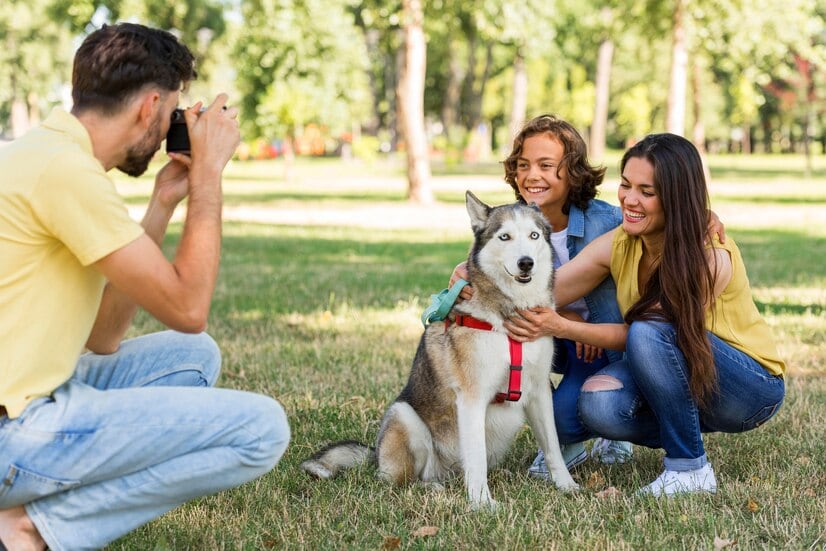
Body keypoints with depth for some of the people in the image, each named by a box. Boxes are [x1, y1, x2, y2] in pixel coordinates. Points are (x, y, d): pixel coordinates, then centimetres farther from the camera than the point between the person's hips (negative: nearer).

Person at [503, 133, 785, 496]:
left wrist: (561, 326, -34)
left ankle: (690, 469, -19)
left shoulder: (711, 257, -26)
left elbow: (640, 333, -24)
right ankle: (683, 436, 4)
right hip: (678, 384, 6)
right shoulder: (618, 246, -8)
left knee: (650, 332, -33)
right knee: (598, 404, -26)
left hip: (754, 387, -6)